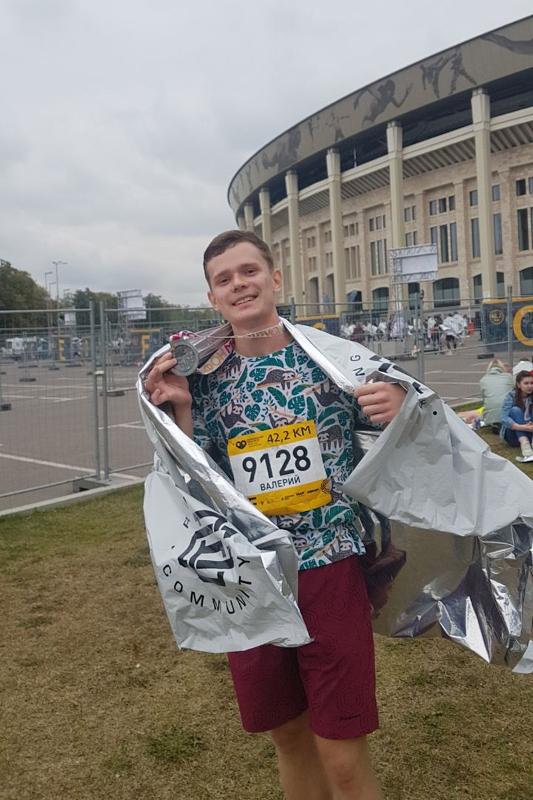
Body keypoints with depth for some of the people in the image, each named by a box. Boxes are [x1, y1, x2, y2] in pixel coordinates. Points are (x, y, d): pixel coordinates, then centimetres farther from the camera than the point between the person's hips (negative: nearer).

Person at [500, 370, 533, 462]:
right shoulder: (511, 396, -9)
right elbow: (504, 419, -23)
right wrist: (522, 427, -37)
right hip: (513, 435, -2)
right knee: (515, 410, -27)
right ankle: (524, 445, -48)